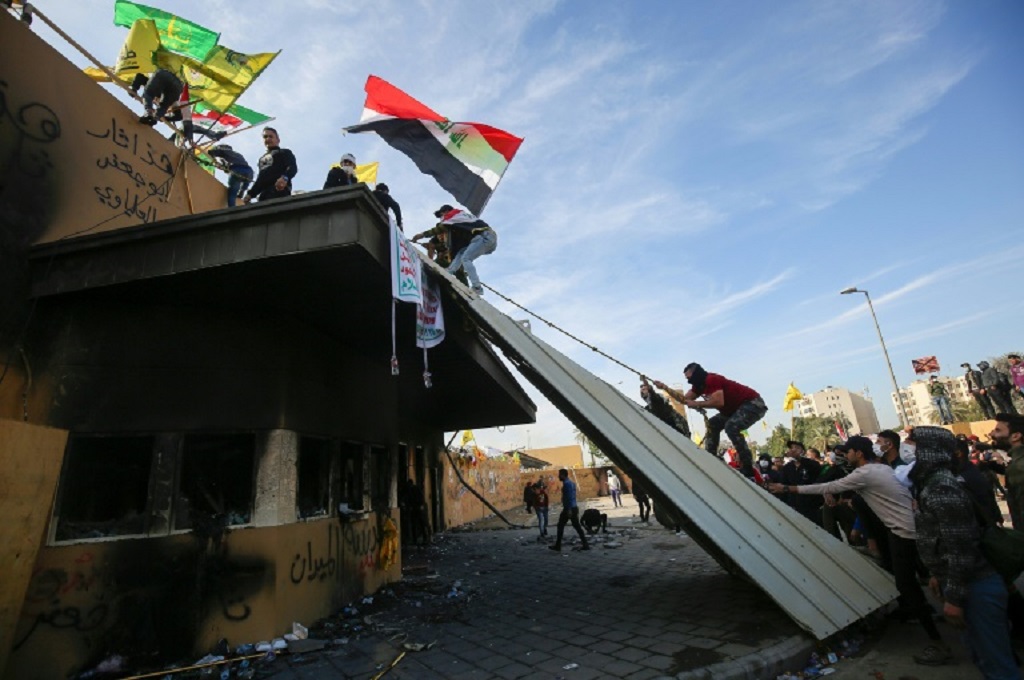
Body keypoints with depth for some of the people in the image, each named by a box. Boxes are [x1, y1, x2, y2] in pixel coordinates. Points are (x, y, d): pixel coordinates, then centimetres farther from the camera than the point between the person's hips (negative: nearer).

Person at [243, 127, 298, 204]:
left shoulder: (285, 153, 16)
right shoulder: (262, 158, 37)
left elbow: (293, 168, -4)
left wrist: (285, 177, -27)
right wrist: (251, 193, 20)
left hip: (279, 190, -6)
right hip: (263, 194, 6)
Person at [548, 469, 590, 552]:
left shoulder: (566, 483, -14)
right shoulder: (571, 482, 16)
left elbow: (569, 497, -22)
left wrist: (569, 509, -24)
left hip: (568, 509, -9)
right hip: (574, 508, 9)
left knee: (560, 526, 3)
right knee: (577, 526, 8)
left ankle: (558, 546, 9)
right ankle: (585, 545, 4)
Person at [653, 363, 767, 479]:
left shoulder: (712, 380, -24)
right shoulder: (699, 385, 6)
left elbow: (719, 402, -34)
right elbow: (684, 399, 6)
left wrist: (697, 404, -24)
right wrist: (665, 387, 0)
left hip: (754, 404, -10)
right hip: (738, 407, 11)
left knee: (731, 427, -28)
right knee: (712, 424, 7)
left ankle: (748, 470, -22)